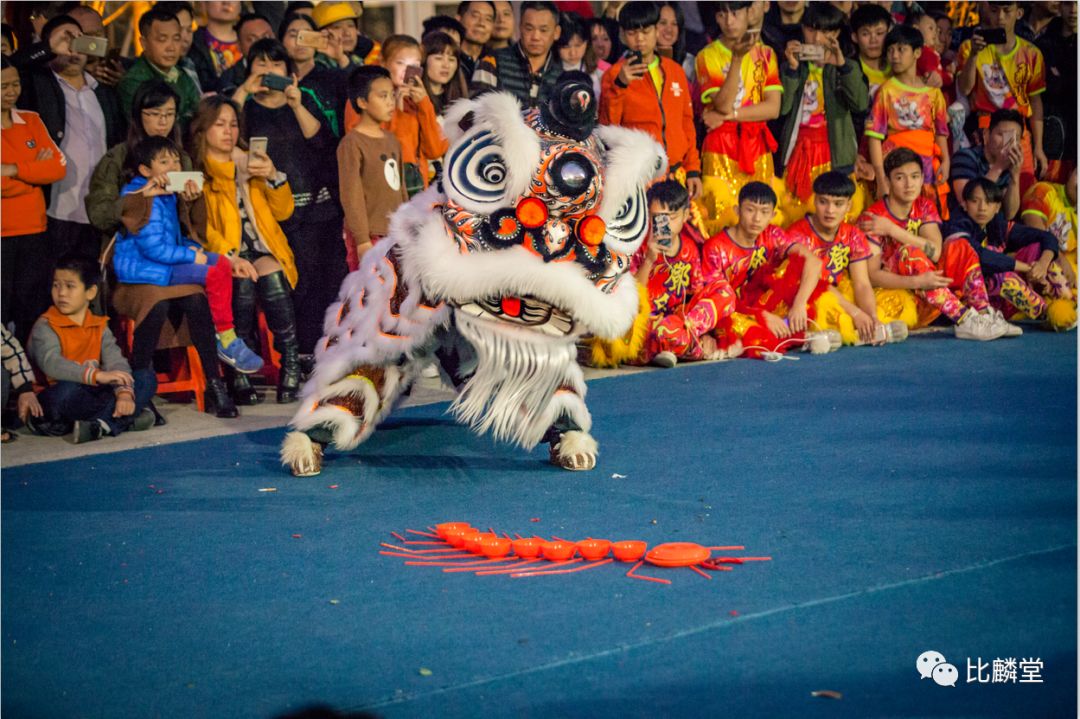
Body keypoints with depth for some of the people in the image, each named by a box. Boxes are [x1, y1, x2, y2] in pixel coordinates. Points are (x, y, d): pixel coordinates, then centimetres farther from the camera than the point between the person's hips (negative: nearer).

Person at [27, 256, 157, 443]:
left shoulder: (100, 326, 10)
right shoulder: (45, 326, -6)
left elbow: (115, 361, -4)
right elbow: (50, 363, -26)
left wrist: (124, 392, -26)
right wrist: (97, 375, -39)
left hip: (93, 395, 5)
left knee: (148, 378, -8)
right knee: (67, 390, -40)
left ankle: (100, 425, -30)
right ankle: (127, 419, -22)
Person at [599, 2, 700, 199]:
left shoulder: (675, 71, 13)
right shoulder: (616, 74, 2)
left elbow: (687, 122, 17)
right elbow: (607, 126, -8)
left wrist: (693, 169, 12)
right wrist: (619, 85, -19)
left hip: (676, 175, 4)